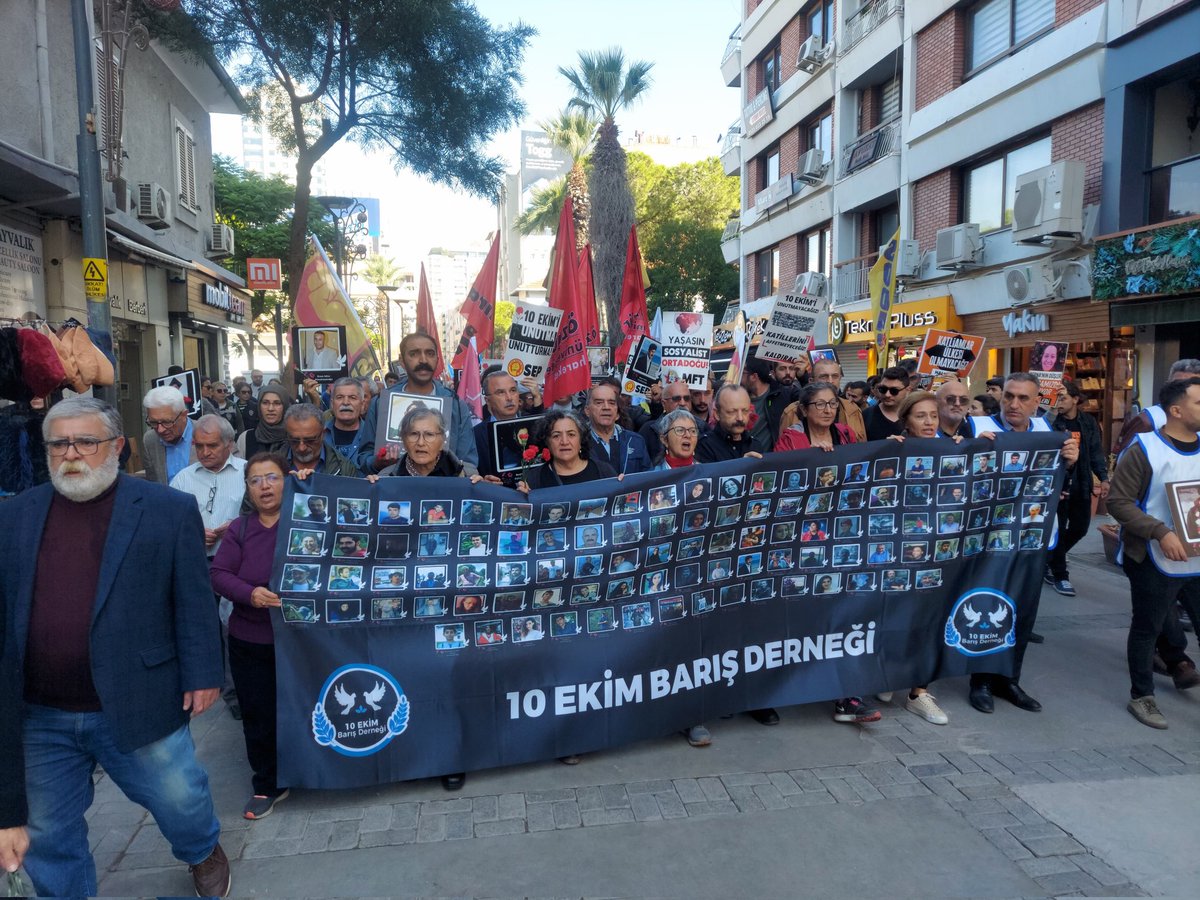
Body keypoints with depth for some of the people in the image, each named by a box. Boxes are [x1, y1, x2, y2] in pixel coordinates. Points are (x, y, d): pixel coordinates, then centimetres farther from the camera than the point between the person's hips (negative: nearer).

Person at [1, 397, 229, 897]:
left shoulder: (168, 509, -7)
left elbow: (194, 602, -5)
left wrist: (201, 676, -6)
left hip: (136, 706, -3)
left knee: (180, 801, 14)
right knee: (48, 836, 16)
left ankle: (203, 852, 46)